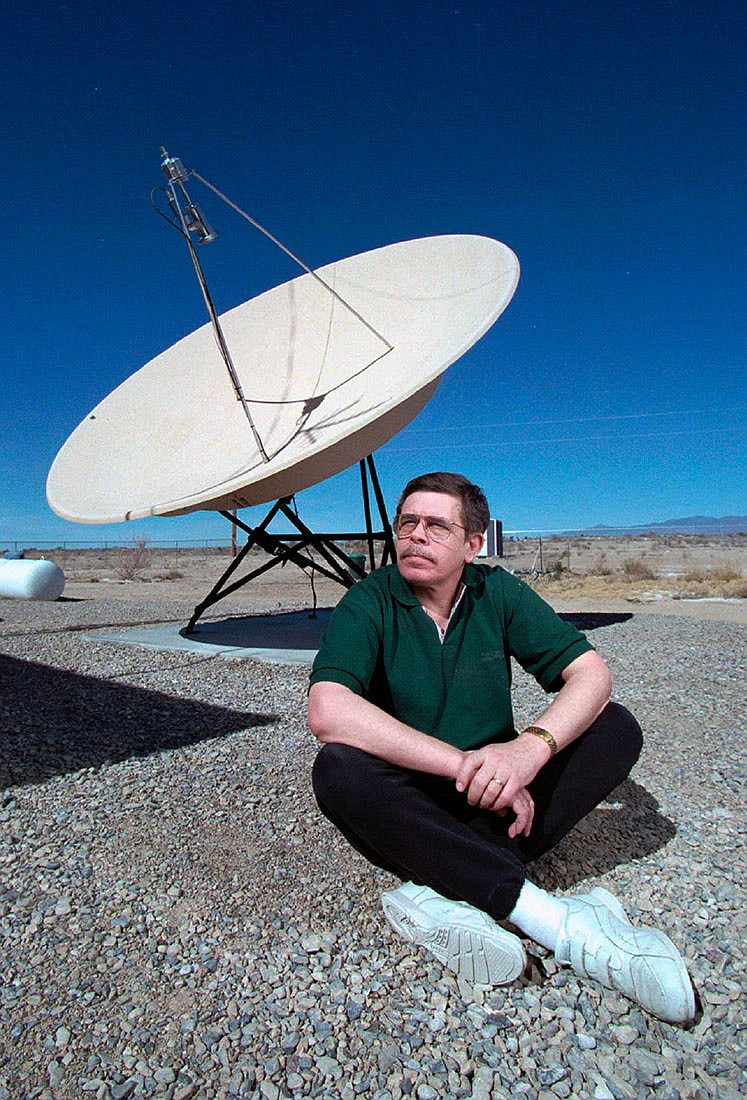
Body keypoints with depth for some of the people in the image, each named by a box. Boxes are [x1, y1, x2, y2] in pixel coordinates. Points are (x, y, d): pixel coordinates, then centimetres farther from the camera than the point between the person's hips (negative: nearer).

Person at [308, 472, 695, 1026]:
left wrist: (532, 746, -31)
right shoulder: (369, 601, -12)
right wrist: (462, 763, -32)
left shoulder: (499, 592, -3)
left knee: (618, 727, -15)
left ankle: (442, 892, -27)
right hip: (409, 809, -2)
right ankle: (560, 921, -34)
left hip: (496, 797, 3)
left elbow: (590, 672, -11)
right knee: (337, 769, -33)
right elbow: (328, 712, -29)